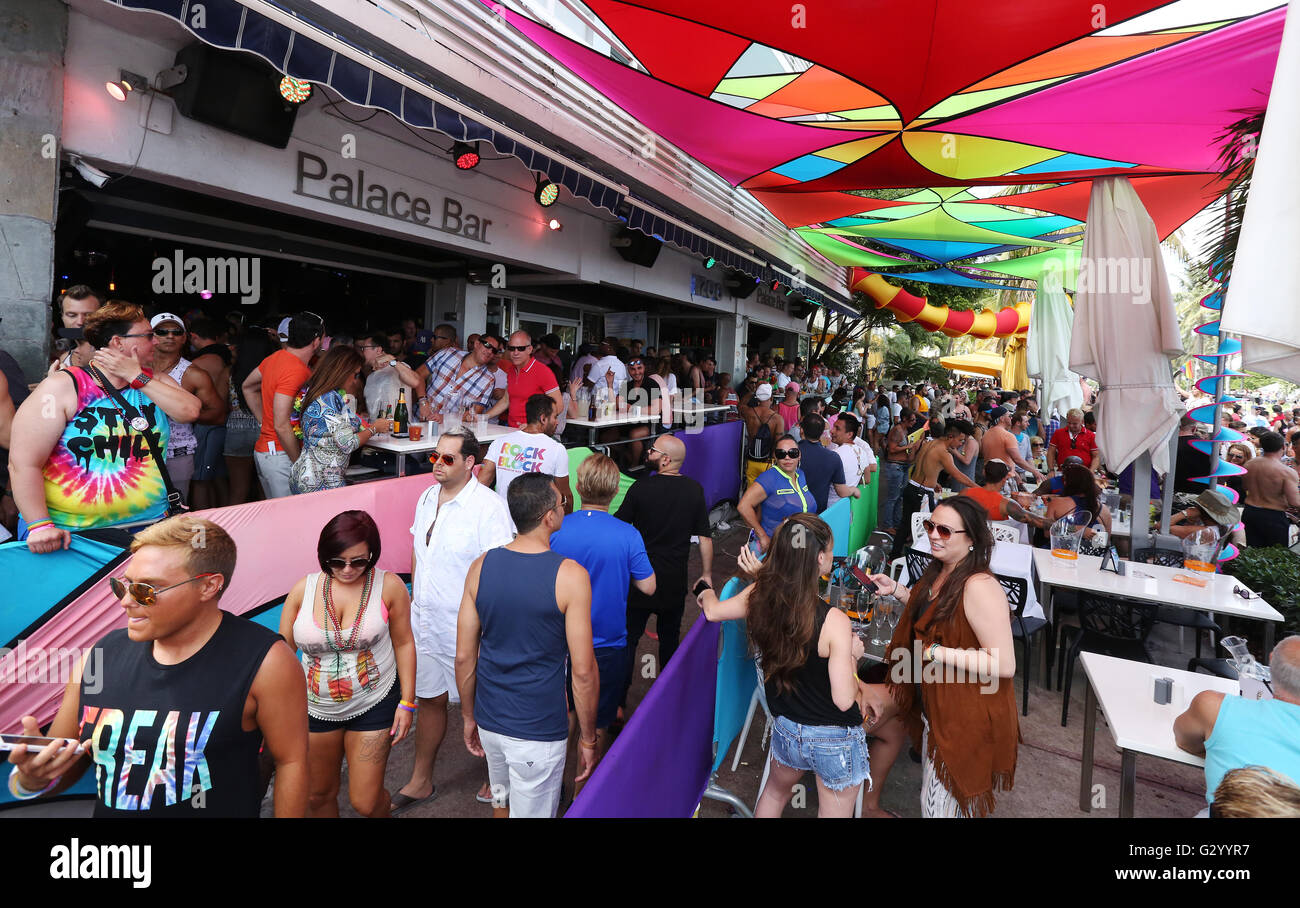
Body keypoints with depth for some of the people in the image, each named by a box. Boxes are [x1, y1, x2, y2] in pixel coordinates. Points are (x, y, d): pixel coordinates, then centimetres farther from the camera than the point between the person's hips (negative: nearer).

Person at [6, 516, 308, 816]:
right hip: (106, 809, 5)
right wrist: (33, 778, -16)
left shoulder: (263, 660, -22)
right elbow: (67, 767, 5)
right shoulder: (102, 654, -6)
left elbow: (291, 760, -16)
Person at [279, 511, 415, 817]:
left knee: (365, 801, 6)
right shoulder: (304, 589, -8)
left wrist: (407, 702, -5)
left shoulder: (388, 586, -13)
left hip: (374, 704, -2)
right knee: (318, 796, 18)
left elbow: (403, 643, -5)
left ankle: (382, 810, 39)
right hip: (316, 708, 3)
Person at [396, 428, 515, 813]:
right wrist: (413, 599, 18)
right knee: (429, 699, 21)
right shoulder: (427, 498, 5)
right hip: (425, 619, 7)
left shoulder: (488, 506, -19)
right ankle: (420, 783, 40)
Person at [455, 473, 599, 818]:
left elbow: (464, 656, 0)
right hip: (539, 731, -5)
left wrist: (469, 716, 14)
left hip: (489, 721, 5)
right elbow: (583, 671, -16)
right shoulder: (570, 575, -19)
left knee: (501, 802, 27)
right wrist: (587, 738, -2)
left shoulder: (481, 566, -6)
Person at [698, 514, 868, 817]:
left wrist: (707, 593, 27)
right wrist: (853, 654, -8)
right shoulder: (834, 621, -29)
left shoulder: (759, 596, -16)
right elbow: (843, 699, -26)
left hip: (786, 731, 4)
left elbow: (713, 611, 4)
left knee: (776, 790, 33)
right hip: (835, 740, -4)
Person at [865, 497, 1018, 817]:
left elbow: (1004, 665, -31)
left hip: (967, 717, -9)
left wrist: (937, 652, -29)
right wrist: (896, 589, 7)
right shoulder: (940, 572, 0)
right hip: (935, 704, 9)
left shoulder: (979, 587, -29)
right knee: (935, 793, 28)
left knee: (947, 804, 13)